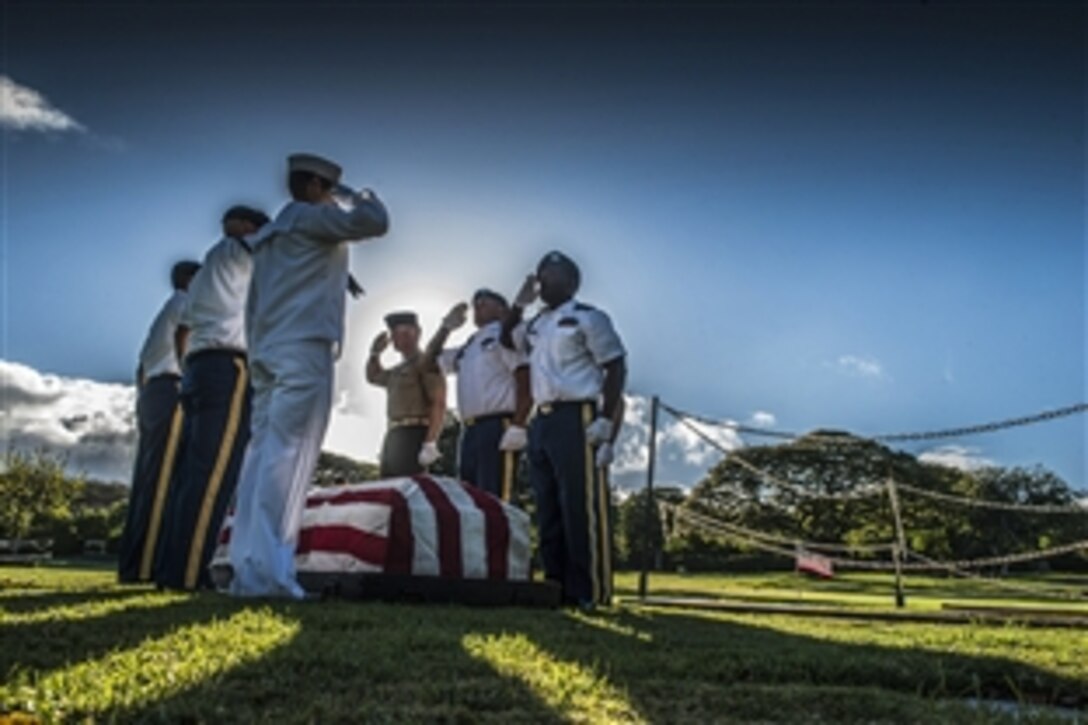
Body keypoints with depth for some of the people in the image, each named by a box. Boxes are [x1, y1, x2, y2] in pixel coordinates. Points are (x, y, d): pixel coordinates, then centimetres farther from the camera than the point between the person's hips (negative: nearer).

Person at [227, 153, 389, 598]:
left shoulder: (272, 233, 26)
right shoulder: (312, 217, 1)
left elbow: (252, 304, 26)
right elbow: (375, 223, -7)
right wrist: (363, 199, 13)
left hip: (268, 354, 9)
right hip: (304, 349, -9)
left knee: (262, 456, 3)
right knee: (287, 457, -14)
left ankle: (247, 567, 0)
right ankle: (267, 571, -19)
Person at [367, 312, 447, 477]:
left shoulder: (426, 362, -3)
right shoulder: (398, 370, 24)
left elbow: (439, 405, -13)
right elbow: (373, 377, 45)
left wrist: (430, 444, -24)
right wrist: (375, 352, 25)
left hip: (415, 436, -9)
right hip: (393, 436, 9)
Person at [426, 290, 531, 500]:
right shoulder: (468, 348, 24)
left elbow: (526, 383, -10)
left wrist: (517, 426, -20)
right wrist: (446, 327, 23)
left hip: (497, 426, -8)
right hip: (470, 430, 9)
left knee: (493, 499, -15)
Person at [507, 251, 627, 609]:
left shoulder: (587, 318, -3)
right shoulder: (536, 325, 19)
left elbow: (616, 367, -7)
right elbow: (507, 337, 35)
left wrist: (605, 421, -17)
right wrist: (520, 303, 17)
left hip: (576, 418, -8)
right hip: (541, 421, 8)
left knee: (581, 508, -9)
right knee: (548, 509, 9)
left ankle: (589, 591, -5)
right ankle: (557, 585, 16)